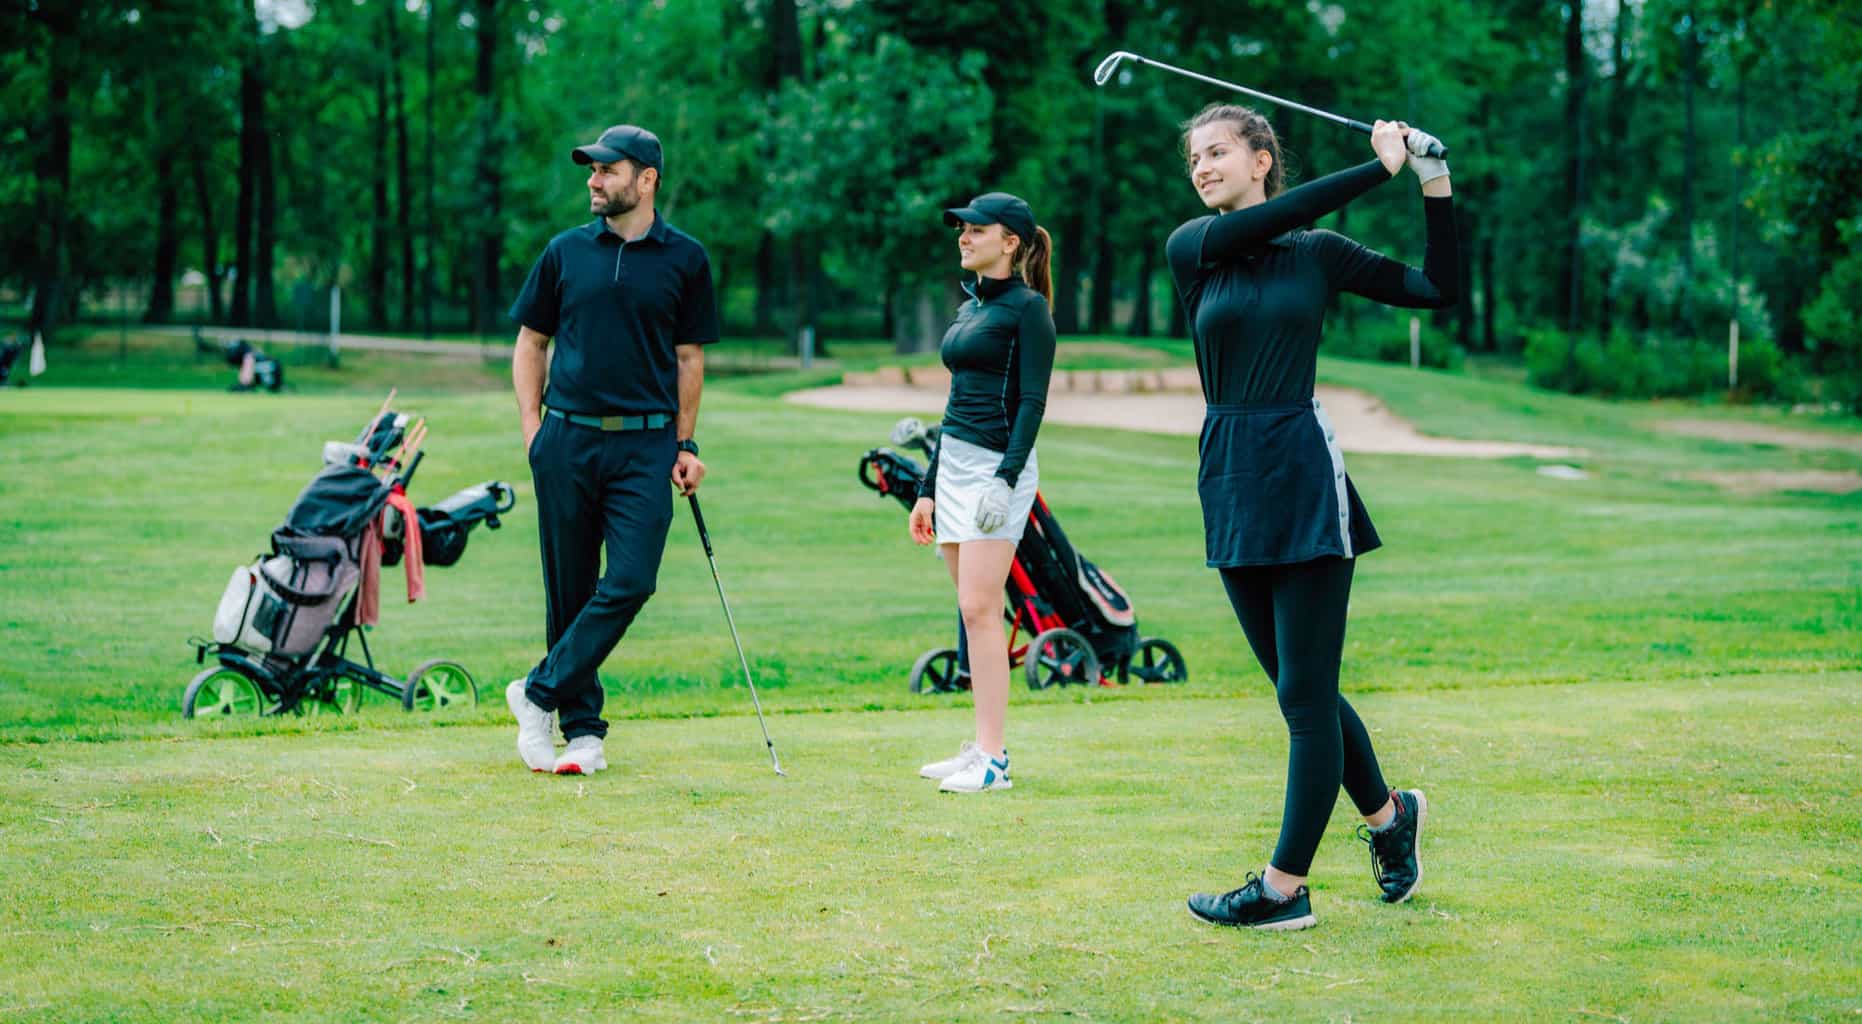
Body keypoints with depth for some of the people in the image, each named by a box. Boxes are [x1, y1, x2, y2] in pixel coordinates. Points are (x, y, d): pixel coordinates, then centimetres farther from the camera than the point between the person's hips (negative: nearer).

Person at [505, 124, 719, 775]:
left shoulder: (685, 258, 5)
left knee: (630, 582, -14)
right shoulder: (566, 252, 8)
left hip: (644, 446, -1)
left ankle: (540, 694, -2)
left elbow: (689, 357, 11)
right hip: (567, 440, 1)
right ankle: (583, 730, 12)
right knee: (570, 590, 4)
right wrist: (532, 427, 4)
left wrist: (684, 444, 6)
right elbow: (531, 341, 14)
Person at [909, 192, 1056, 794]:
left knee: (979, 609, -13)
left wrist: (1006, 477, -23)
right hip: (953, 466, 9)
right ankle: (980, 749, 12)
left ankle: (992, 759, -12)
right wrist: (927, 488, 20)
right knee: (973, 613, 8)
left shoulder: (1026, 308, -7)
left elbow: (1032, 401, -14)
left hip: (997, 466, -9)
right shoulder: (969, 308, 17)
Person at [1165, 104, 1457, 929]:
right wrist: (1380, 166, -11)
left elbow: (1437, 290, 6)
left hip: (1304, 477, -3)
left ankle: (1284, 888, 1)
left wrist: (1435, 185, -3)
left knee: (1306, 693, -4)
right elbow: (1264, 220, -12)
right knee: (1297, 690, 12)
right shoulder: (1191, 249, 6)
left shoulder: (1319, 254, 4)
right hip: (1230, 484, 3)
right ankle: (1388, 815, 34)